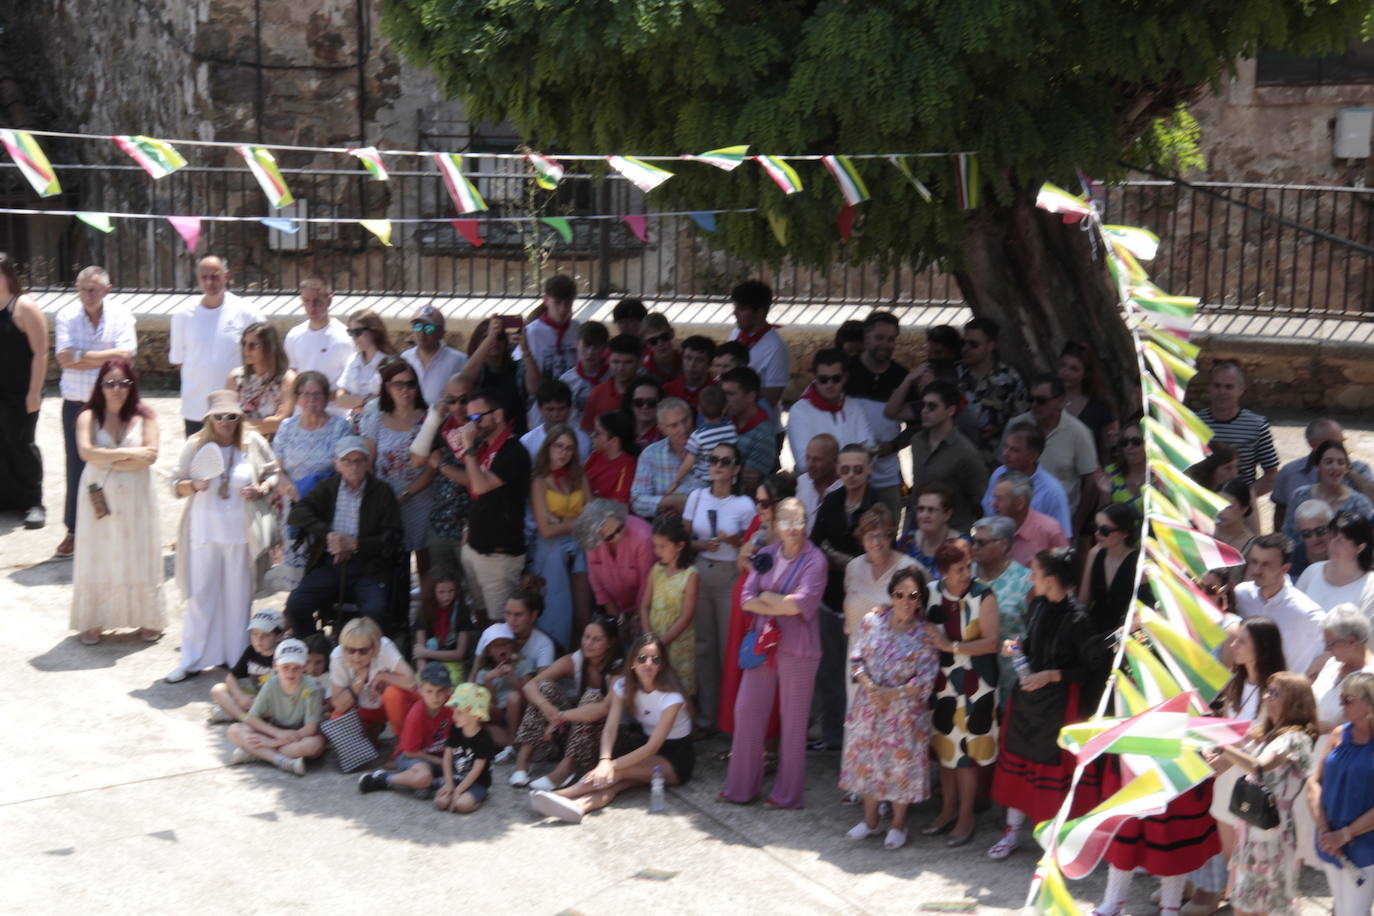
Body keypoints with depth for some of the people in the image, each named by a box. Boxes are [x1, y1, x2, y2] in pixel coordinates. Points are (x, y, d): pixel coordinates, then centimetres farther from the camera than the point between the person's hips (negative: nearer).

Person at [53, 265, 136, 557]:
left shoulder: (121, 316, -1)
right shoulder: (66, 317, 0)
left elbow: (126, 355, -15)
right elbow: (65, 358, -14)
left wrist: (83, 357, -15)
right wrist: (108, 355, -15)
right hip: (76, 404, 1)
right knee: (76, 467, 6)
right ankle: (74, 531, 16)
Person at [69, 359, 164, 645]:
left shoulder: (144, 416, -2)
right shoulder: (89, 417, -2)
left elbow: (150, 455, -13)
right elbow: (86, 452, -17)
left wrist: (109, 461, -14)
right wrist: (129, 453, -16)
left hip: (136, 498, 0)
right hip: (99, 497, 0)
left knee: (138, 556, 6)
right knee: (99, 557, 4)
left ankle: (148, 619, 16)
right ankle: (93, 622, 11)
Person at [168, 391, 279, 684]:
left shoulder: (254, 443, 3)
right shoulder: (195, 445, 4)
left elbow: (274, 473, 11)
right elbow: (176, 485, 7)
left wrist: (262, 489, -9)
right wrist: (194, 485, -14)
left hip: (242, 531, 0)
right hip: (204, 531, 0)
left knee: (239, 595, 6)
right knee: (200, 594, 1)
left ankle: (238, 657, 18)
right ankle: (191, 660, 9)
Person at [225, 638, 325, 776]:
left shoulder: (311, 688, -18)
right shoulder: (271, 685, -8)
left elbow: (310, 729, -21)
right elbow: (251, 718, -6)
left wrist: (274, 742, -23)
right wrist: (279, 733, -21)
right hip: (276, 733, 3)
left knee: (316, 743, -38)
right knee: (235, 730, -17)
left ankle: (253, 753, -26)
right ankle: (281, 760, -29)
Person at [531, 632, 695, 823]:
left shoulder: (671, 697, -22)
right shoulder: (623, 686, -6)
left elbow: (654, 746, -26)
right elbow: (610, 728, -16)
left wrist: (612, 765, -36)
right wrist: (605, 761, -36)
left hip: (676, 759, -4)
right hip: (644, 747, 4)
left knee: (620, 772, -31)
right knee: (616, 782, -29)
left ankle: (562, 794, -41)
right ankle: (578, 806, -56)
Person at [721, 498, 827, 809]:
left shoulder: (814, 559, -8)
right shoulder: (766, 555, 7)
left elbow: (802, 603, -19)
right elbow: (747, 599, 0)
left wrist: (766, 598, -6)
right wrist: (782, 605, -14)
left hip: (797, 647, -5)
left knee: (793, 720, 4)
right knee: (747, 710, 6)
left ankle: (788, 793, 17)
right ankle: (742, 786, 19)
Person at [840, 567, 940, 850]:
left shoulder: (926, 634, -10)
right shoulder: (873, 620, -4)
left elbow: (925, 680, -11)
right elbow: (856, 659, -1)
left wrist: (892, 694, -17)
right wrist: (871, 688, -15)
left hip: (906, 709, -3)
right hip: (869, 704, 3)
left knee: (902, 762, 5)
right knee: (866, 757, 11)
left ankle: (898, 824, 23)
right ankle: (870, 819, 30)